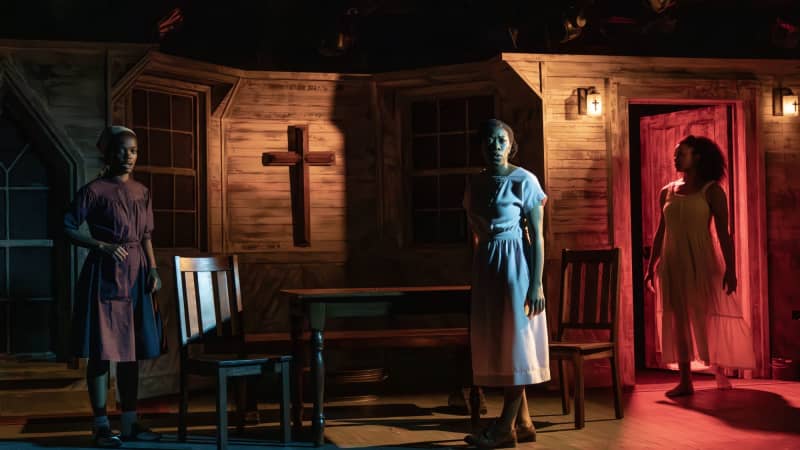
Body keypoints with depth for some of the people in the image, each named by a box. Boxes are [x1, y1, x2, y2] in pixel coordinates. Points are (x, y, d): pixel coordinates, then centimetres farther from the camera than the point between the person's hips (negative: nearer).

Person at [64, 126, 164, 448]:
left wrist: (153, 270, 6)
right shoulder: (94, 191, -5)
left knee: (131, 349, 9)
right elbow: (68, 229, -7)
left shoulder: (141, 192, 13)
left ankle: (130, 423, 17)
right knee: (102, 350, -3)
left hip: (136, 274, 6)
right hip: (105, 274, -6)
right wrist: (104, 246, -17)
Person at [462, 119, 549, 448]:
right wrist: (475, 277, 13)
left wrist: (537, 284, -14)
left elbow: (537, 236, -8)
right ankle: (523, 423, 14)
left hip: (516, 265, -6)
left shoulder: (523, 181, -6)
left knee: (516, 341, -4)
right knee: (495, 344, 6)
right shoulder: (475, 183, 9)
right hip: (486, 266, 6)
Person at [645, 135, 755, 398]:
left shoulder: (711, 191, -3)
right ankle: (685, 381, 7)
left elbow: (723, 232, -6)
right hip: (673, 264, 4)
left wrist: (730, 268, -13)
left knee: (709, 316, -2)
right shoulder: (667, 192, 9)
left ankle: (720, 371, 12)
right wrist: (651, 266, 11)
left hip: (701, 262, -4)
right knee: (679, 319, 3)